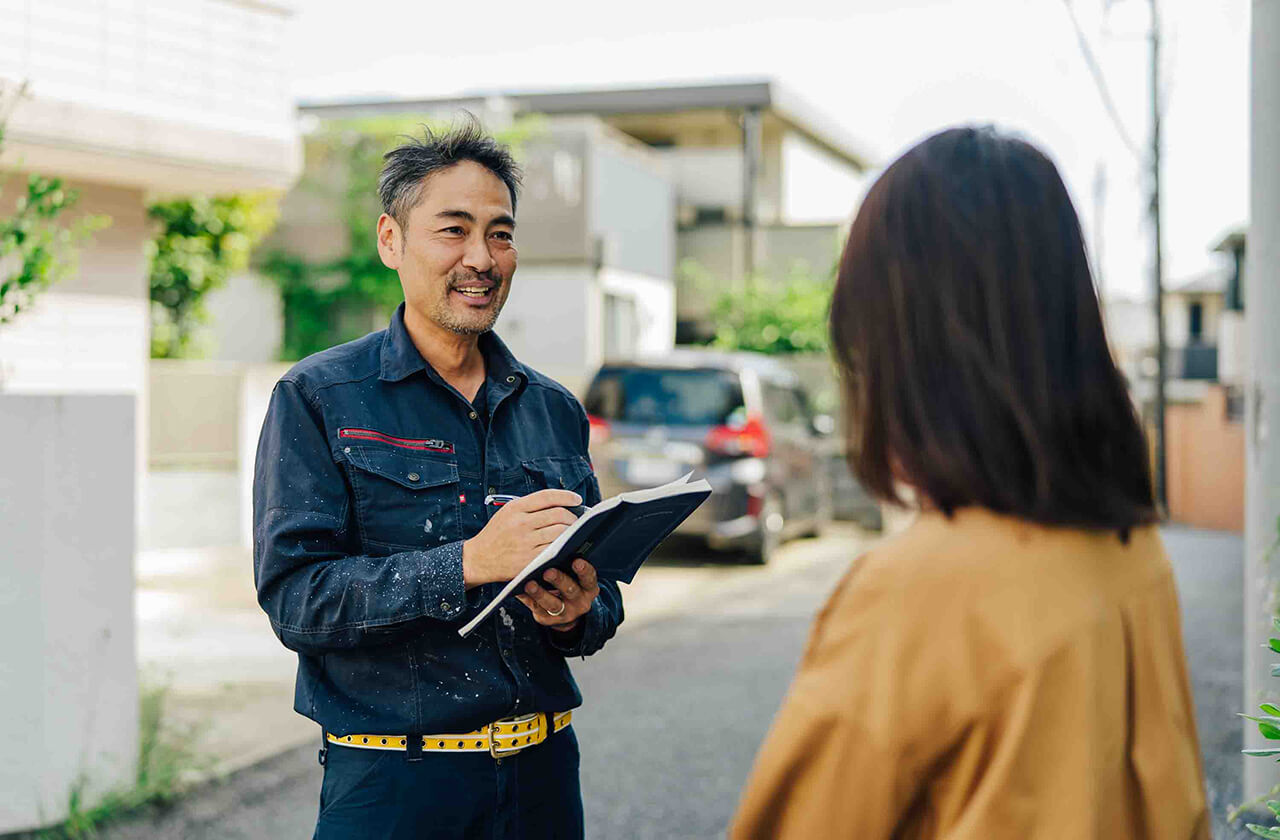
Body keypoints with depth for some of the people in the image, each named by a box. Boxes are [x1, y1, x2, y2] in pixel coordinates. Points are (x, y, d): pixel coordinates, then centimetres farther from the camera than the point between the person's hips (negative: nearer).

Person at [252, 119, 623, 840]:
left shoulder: (554, 410, 8)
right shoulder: (317, 399, -5)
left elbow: (601, 593, 13)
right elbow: (294, 597, -15)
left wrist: (577, 615, -11)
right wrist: (469, 563, -25)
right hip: (392, 782, -4)